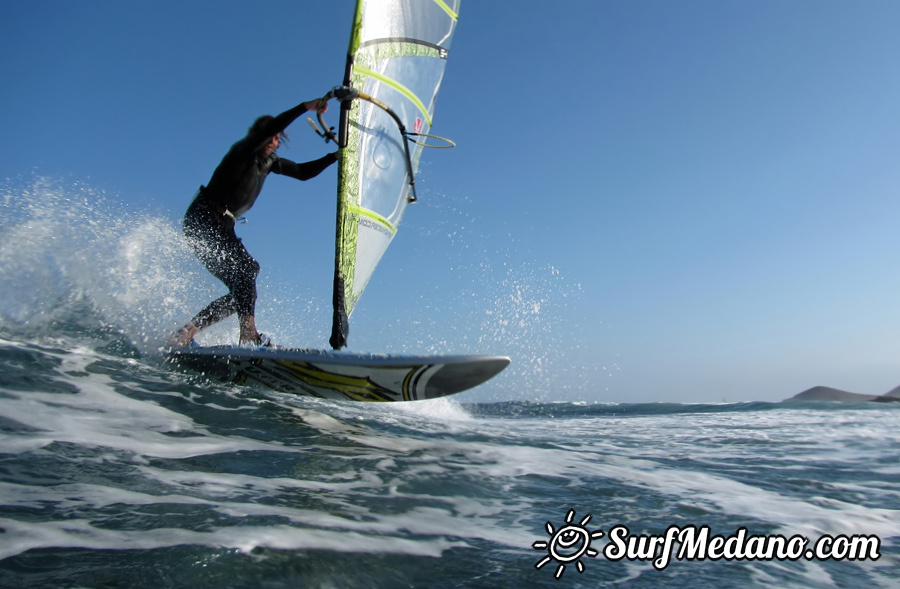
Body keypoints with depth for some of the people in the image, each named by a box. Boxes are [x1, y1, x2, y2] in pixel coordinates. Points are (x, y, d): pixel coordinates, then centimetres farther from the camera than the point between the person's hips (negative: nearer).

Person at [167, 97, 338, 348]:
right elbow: (268, 128, -25)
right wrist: (306, 106, -28)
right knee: (244, 266, -27)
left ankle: (184, 335, 1)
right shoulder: (243, 150, -6)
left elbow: (304, 172, 19)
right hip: (202, 219, -8)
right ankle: (250, 336, -37)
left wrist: (336, 156, 10)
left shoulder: (269, 162, 16)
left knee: (241, 291, -2)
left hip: (223, 226, 8)